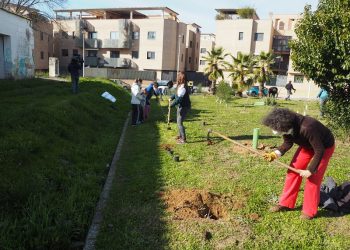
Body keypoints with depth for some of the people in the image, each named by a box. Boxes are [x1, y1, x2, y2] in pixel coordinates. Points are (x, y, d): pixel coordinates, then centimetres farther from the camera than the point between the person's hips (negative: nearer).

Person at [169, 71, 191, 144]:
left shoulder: (183, 87, -25)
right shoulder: (180, 86, 7)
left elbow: (179, 98, -29)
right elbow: (177, 94, 21)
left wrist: (172, 105, -22)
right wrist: (171, 98, 7)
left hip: (184, 107, -10)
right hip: (181, 106, 10)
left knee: (179, 122, -5)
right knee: (179, 121, 21)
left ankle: (183, 139, 2)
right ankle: (180, 135, 36)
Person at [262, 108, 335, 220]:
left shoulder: (307, 128, -42)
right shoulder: (287, 127, -21)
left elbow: (319, 151, -32)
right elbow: (288, 143, -4)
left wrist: (310, 170, -26)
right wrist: (275, 154, -22)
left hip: (324, 147, -7)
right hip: (307, 145, 7)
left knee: (312, 178, -7)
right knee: (293, 171, 4)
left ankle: (309, 211, 11)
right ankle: (286, 204, 16)